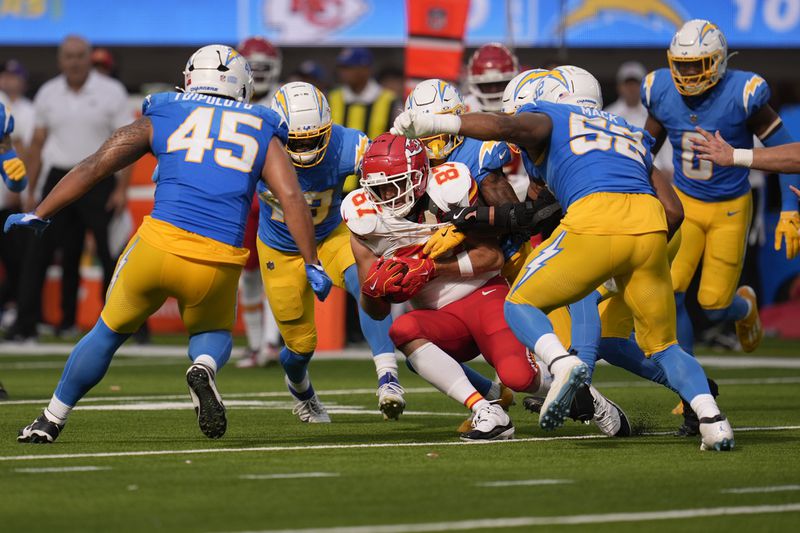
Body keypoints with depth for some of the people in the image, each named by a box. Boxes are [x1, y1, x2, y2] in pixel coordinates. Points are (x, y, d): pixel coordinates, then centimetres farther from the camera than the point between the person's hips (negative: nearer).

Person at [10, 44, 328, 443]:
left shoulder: (160, 119, 15)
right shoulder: (261, 133, 16)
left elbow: (94, 167, 12)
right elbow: (291, 196, 4)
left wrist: (38, 216, 19)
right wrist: (311, 264, 7)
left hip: (158, 246, 0)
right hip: (218, 262, 0)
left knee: (109, 331, 23)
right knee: (213, 333, 29)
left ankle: (51, 421, 28)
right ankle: (204, 369, -6)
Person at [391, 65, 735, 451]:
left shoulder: (545, 119, 19)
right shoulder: (632, 134, 35)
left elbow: (504, 125, -4)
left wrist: (432, 123, -3)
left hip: (596, 217, -5)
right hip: (650, 226, 5)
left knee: (521, 304, 13)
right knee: (662, 346, 19)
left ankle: (561, 363, -17)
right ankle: (710, 416, -4)